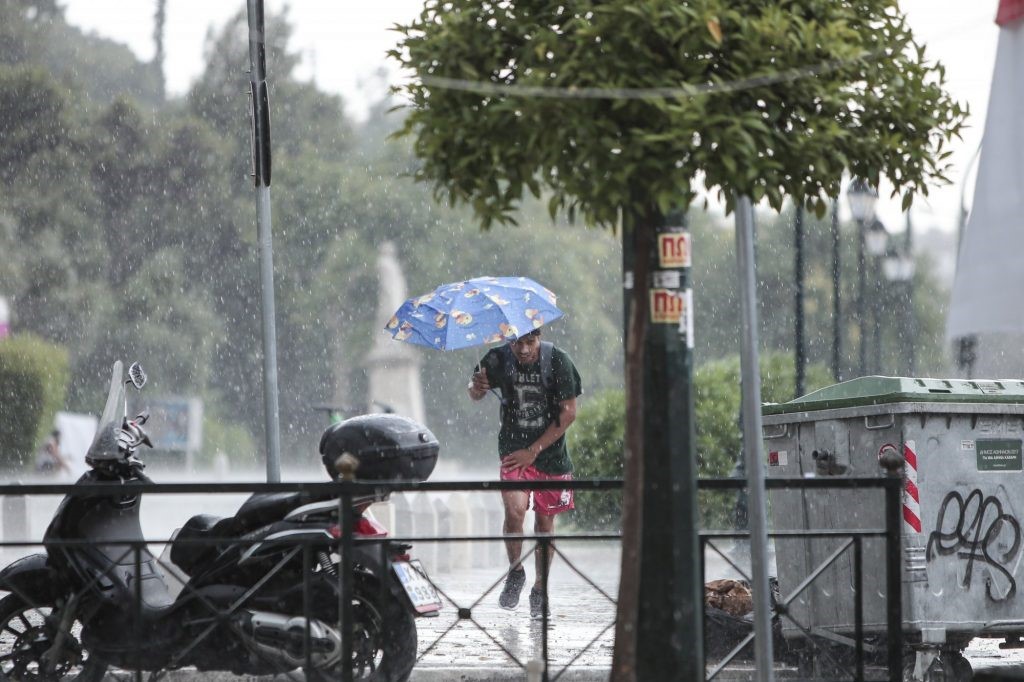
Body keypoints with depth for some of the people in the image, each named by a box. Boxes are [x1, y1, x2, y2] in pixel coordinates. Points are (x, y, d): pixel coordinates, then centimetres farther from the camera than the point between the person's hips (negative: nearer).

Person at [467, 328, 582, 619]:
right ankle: (515, 571, 6)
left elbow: (568, 413, -11)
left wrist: (533, 451, -14)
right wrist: (476, 386, -27)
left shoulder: (558, 361, -15)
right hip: (513, 450, 0)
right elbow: (475, 395, 0)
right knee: (515, 510, -19)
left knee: (544, 521, 5)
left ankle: (540, 590, 21)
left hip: (550, 451, 0)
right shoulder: (499, 360, -12)